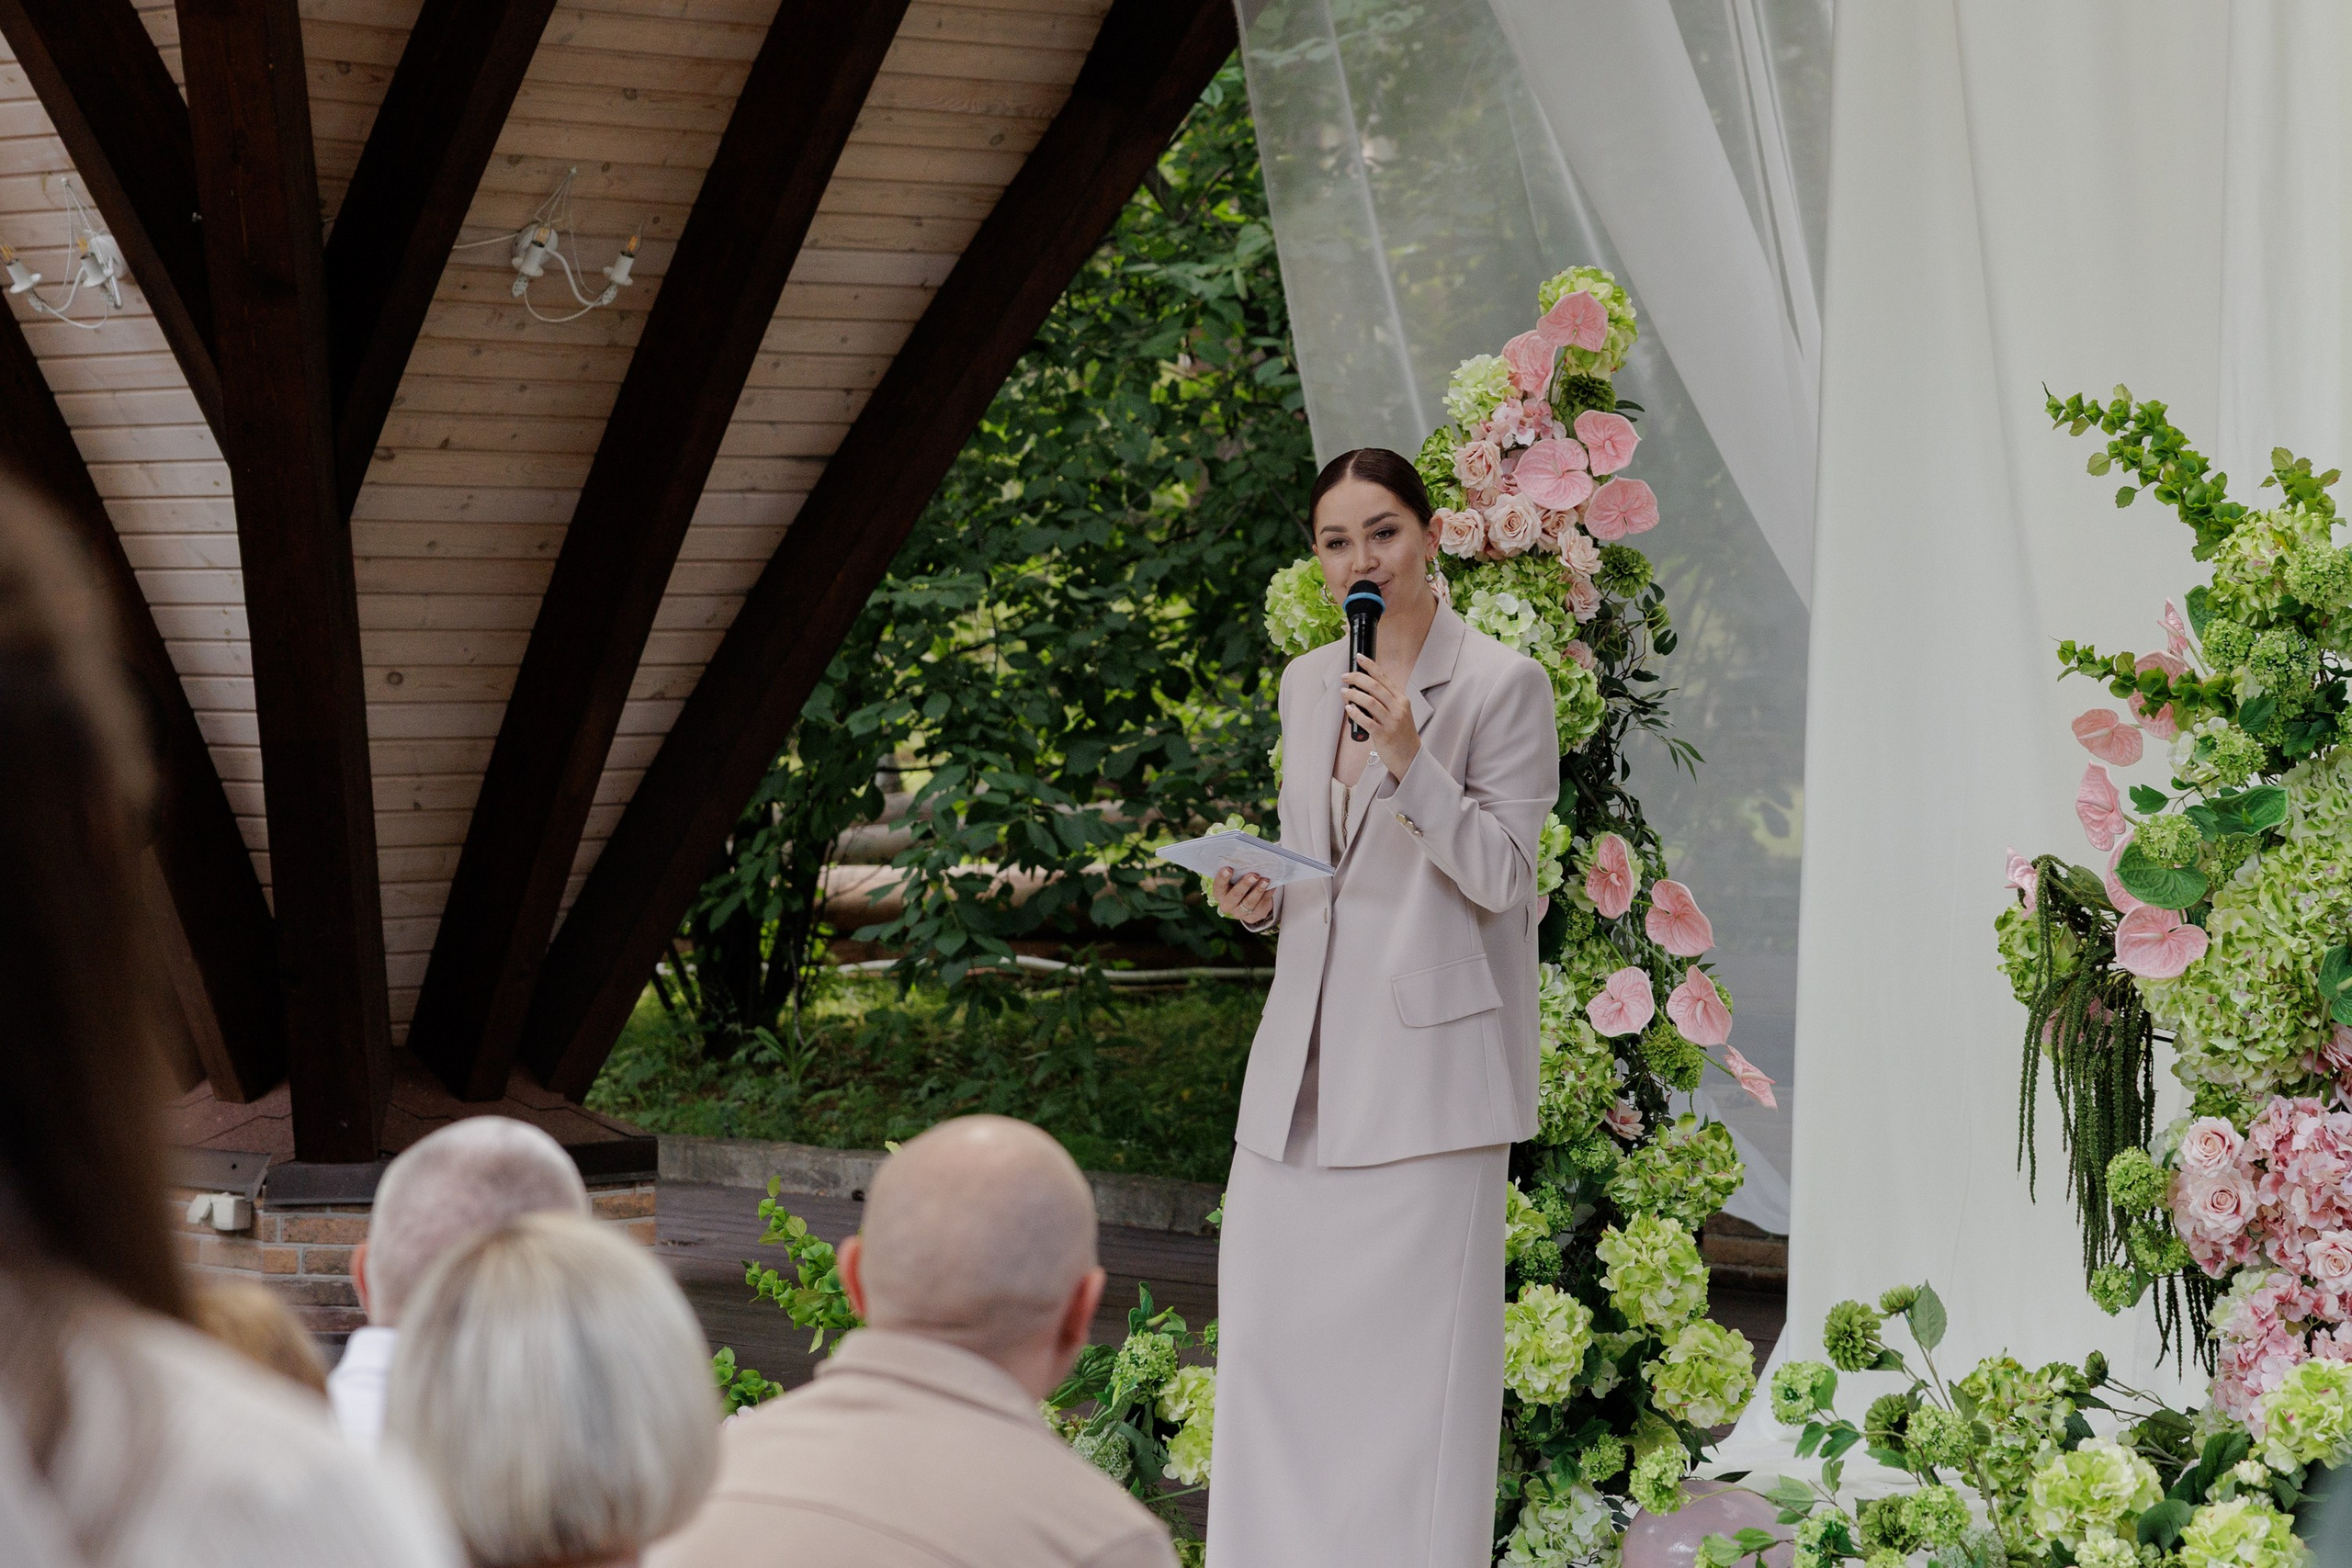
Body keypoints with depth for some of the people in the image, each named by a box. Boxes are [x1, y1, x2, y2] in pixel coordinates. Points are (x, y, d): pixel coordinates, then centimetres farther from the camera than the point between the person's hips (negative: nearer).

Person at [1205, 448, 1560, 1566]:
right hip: (1307, 1057, 6)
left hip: (1425, 1058, -6)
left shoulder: (1502, 685, -5)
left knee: (1413, 1347, -5)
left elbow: (1501, 875, -10)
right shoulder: (1306, 683, 14)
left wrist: (1410, 762, -22)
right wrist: (1260, 899, 1)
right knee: (1270, 1328, 6)